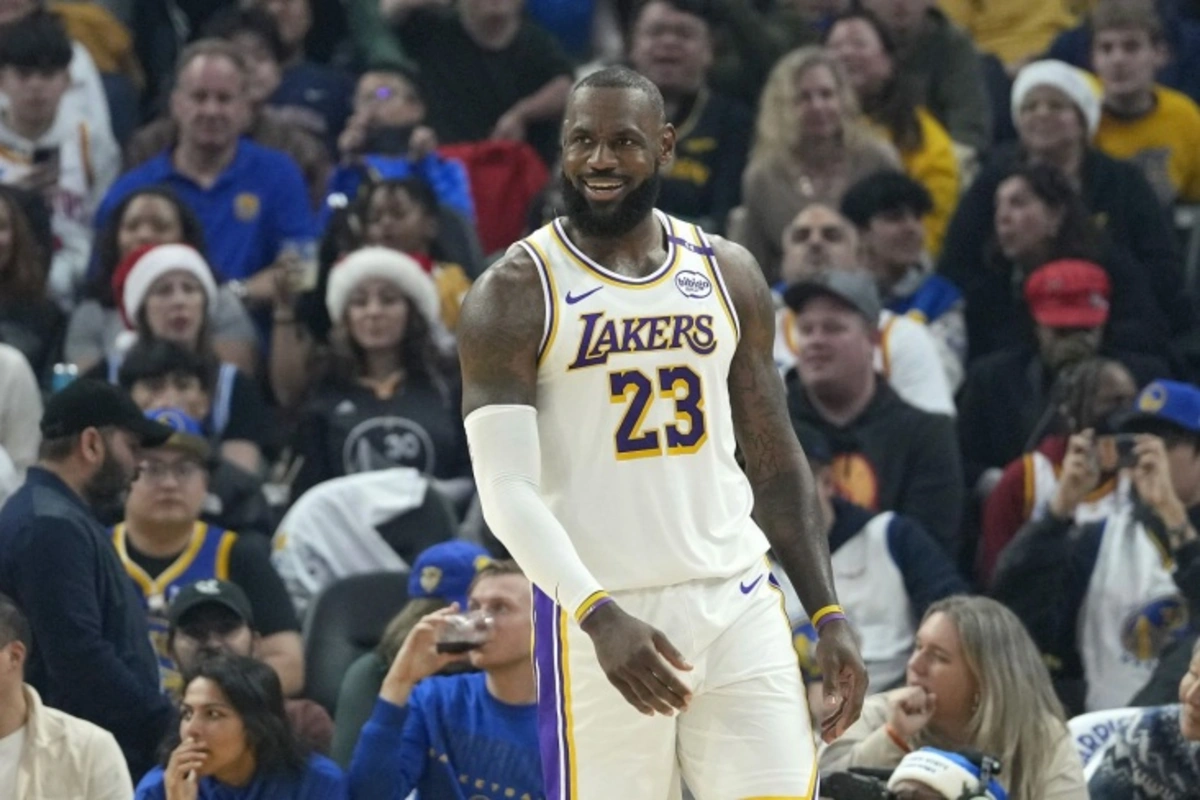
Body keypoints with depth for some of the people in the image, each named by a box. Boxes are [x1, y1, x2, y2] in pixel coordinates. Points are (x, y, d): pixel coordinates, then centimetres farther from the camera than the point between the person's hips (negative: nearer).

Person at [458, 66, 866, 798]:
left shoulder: (730, 276, 9)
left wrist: (829, 614, 6)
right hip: (601, 616, -4)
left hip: (739, 605, 4)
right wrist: (600, 616, -27)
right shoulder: (516, 295, -6)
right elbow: (508, 490, -13)